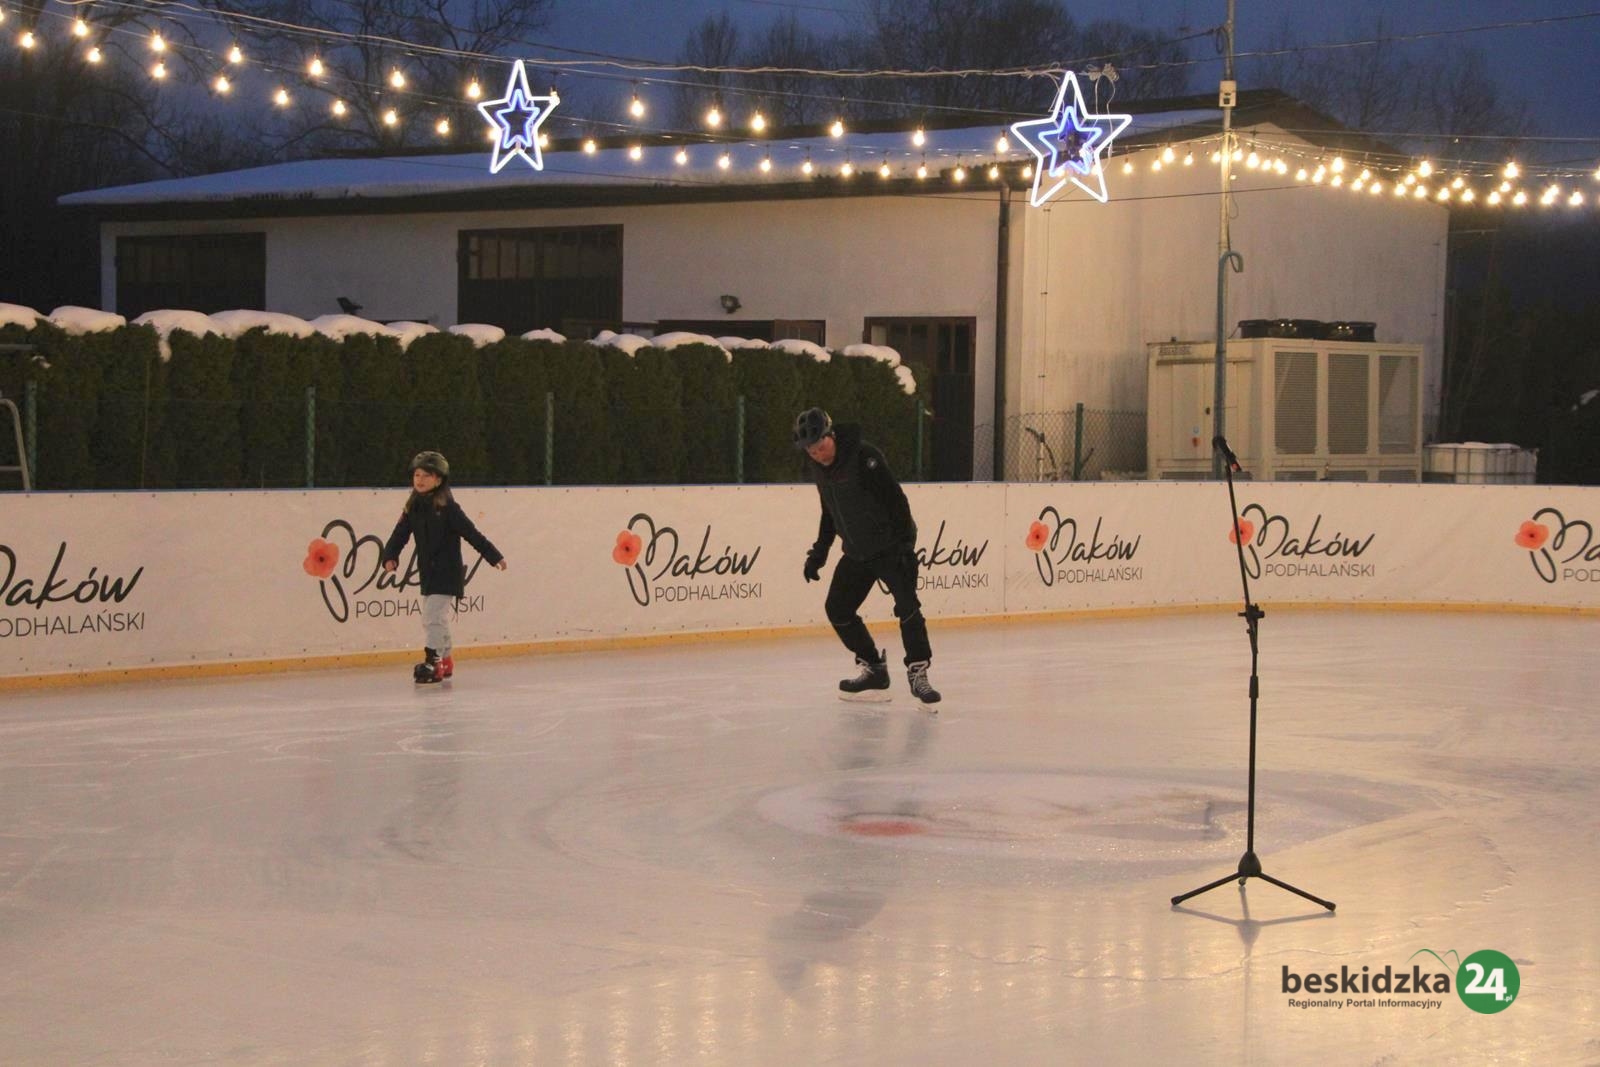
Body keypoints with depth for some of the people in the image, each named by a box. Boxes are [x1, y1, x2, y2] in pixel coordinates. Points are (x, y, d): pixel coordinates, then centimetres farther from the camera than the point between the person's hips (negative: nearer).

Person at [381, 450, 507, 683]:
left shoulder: (447, 507, -13)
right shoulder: (413, 508, 5)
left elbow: (471, 533, -13)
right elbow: (400, 534, 2)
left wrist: (494, 556, -13)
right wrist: (390, 556, -14)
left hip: (447, 571, -7)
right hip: (428, 572, 7)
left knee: (433, 616, -12)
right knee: (437, 618, 16)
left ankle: (432, 662, -9)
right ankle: (445, 659, 30)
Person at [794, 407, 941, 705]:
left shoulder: (863, 457, -23)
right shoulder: (817, 468, 2)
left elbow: (895, 499, -25)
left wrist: (905, 542, -29)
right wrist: (819, 552, 17)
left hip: (890, 544, -8)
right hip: (856, 552, 8)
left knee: (907, 605, -20)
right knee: (838, 610, 6)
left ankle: (918, 673, -13)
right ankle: (874, 669, 18)